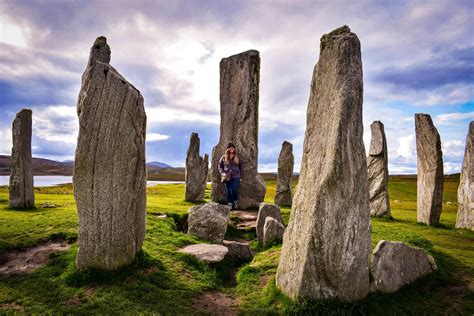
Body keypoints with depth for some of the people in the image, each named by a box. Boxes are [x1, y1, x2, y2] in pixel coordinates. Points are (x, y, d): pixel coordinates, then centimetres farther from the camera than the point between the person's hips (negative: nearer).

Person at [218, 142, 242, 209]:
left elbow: (240, 166, 17)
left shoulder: (236, 157, 13)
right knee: (228, 190, -1)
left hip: (235, 176, 0)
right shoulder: (224, 157, 8)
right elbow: (219, 165, 11)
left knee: (234, 189, -11)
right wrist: (222, 172, -4)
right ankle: (229, 204, 4)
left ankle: (235, 203, 5)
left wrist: (240, 175, 9)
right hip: (227, 176, 0)